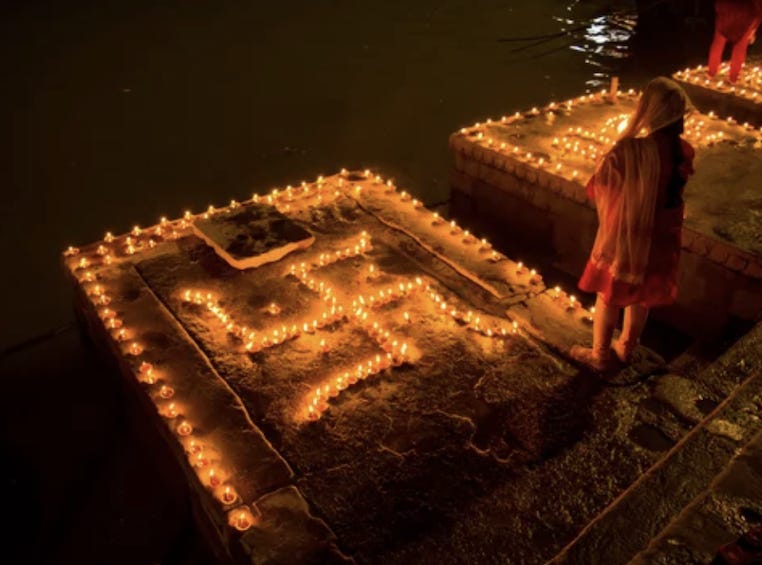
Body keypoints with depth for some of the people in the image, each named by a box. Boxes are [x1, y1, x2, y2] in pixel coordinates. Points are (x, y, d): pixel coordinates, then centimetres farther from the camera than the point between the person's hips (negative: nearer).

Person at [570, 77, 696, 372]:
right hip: (660, 239, 5)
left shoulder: (628, 152, -29)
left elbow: (595, 189, -16)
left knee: (609, 296, 15)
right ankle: (626, 348, 43)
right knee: (642, 295, 23)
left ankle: (600, 355, 31)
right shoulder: (683, 151, -12)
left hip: (624, 237, -5)